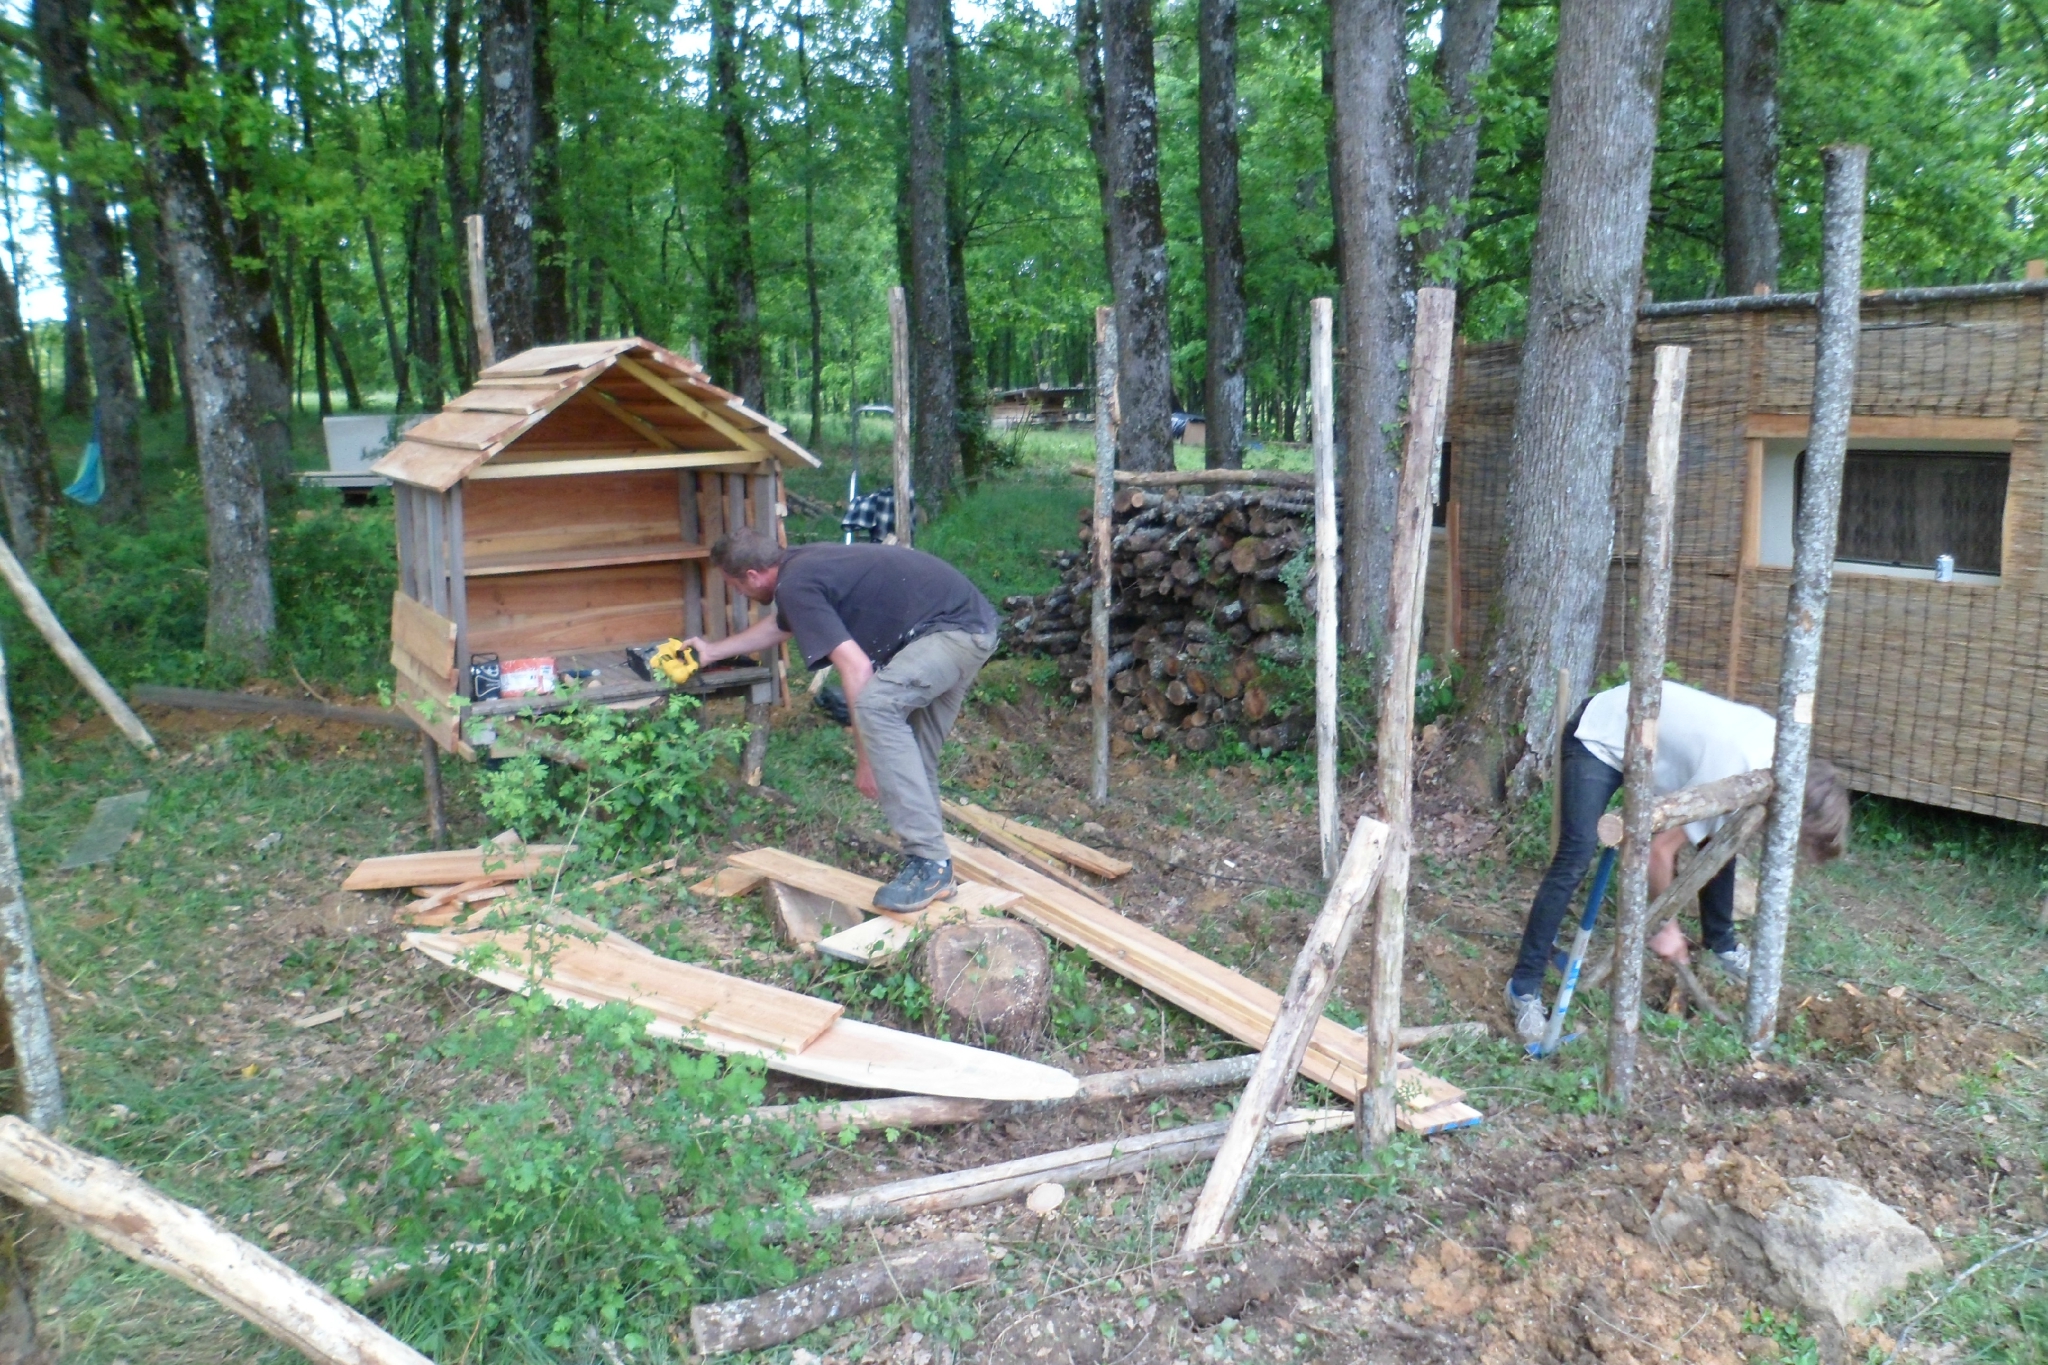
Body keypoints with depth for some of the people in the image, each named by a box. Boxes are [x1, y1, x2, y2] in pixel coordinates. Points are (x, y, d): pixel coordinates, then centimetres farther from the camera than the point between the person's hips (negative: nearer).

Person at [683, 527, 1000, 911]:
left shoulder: (794, 585, -14)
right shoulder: (799, 565, 16)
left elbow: (857, 668, -21)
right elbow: (778, 626, 39)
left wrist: (866, 758, -15)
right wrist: (714, 651, 51)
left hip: (957, 628, -11)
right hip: (972, 622, 11)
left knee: (876, 703, -25)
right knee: (913, 752, 13)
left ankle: (930, 865, -23)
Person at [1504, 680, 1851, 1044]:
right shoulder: (1733, 777, -35)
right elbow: (1661, 850, -25)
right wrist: (1665, 925, -12)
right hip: (1600, 737, -8)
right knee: (1577, 857, -20)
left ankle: (1720, 943, 27)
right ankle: (1525, 988, -17)